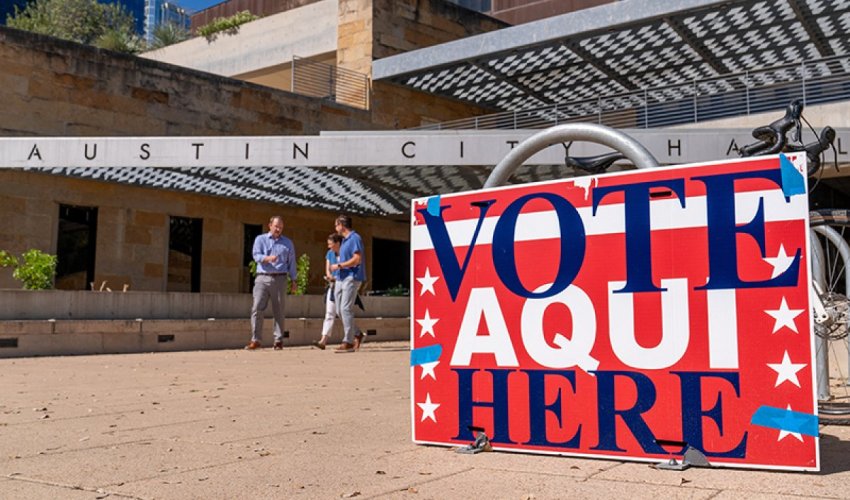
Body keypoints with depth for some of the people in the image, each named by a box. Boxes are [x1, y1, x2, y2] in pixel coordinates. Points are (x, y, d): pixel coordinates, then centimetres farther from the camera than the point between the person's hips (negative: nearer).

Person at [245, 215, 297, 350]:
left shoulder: (288, 243, 15)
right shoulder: (260, 239, 12)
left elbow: (291, 263, 14)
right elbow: (256, 255, -4)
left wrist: (293, 280, 9)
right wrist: (268, 258, -24)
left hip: (279, 279, 1)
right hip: (262, 278, 0)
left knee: (278, 311, 1)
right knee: (257, 308, -10)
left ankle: (278, 340, 8)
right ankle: (256, 339, -7)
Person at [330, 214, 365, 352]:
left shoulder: (355, 238, -10)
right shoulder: (344, 240, 19)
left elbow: (357, 259, -18)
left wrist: (339, 266, -12)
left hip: (351, 278, -10)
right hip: (341, 278, 10)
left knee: (346, 309, -11)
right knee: (340, 310, 8)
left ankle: (348, 342, -7)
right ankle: (357, 334, 21)